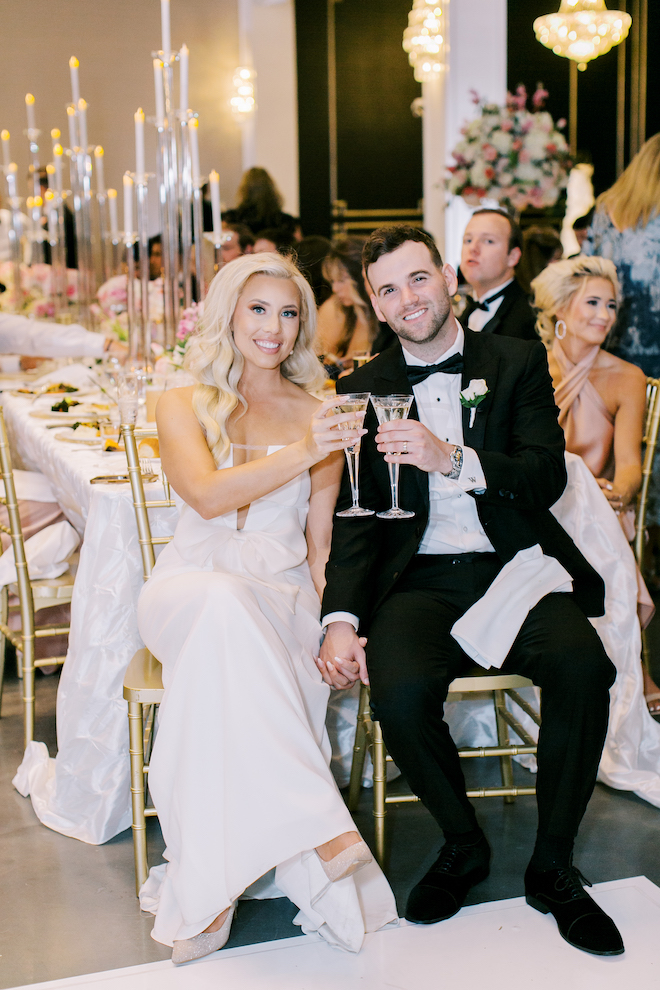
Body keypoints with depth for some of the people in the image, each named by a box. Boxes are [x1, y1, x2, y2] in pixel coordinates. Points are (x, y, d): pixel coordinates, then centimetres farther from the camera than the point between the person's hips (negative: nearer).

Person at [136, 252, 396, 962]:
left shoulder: (317, 416, 14)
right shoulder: (182, 406, 9)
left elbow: (321, 543, 13)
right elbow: (207, 494, -12)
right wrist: (301, 454, -26)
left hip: (281, 596, 1)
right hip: (190, 583, -1)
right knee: (222, 603, -40)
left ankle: (205, 893, -36)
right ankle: (320, 830, -42)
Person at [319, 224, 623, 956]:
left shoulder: (517, 362, 9)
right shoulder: (362, 390, 11)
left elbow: (548, 476, -3)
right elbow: (354, 516, 5)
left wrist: (451, 459, -21)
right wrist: (341, 619, -11)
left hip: (515, 566, 0)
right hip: (420, 578, 1)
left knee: (583, 668, -29)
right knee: (401, 694, -30)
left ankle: (552, 864, -6)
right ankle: (463, 845, 1)